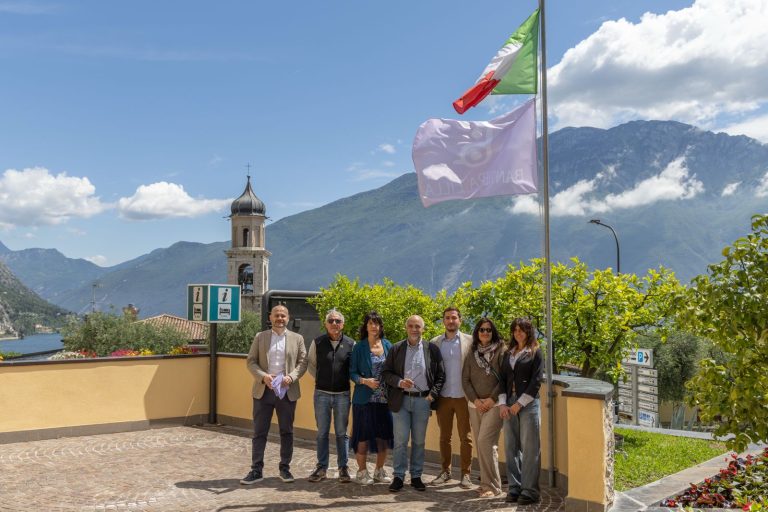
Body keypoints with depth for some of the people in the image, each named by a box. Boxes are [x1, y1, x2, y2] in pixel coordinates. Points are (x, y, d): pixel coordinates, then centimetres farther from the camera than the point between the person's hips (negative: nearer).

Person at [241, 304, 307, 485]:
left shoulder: (297, 338, 6)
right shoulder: (260, 337, 6)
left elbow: (302, 362, 2)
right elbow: (250, 361, 2)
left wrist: (291, 377, -15)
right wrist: (263, 376, -14)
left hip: (287, 391, 0)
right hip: (263, 391, 0)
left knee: (287, 431, 8)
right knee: (259, 432, 3)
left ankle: (285, 468, 20)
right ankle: (256, 470, 10)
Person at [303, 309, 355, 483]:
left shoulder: (350, 344, -1)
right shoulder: (317, 342, -1)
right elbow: (310, 364, 11)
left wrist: (346, 379, 2)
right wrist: (320, 379, 7)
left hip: (342, 394, 0)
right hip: (322, 393, 1)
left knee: (341, 432, 7)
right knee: (322, 432, 7)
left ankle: (343, 467, 16)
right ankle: (321, 468, 16)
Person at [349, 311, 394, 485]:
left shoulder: (387, 345, 6)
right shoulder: (359, 347, -2)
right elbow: (352, 372, -3)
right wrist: (364, 381, -19)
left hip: (385, 398, 3)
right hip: (365, 398, -3)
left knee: (384, 435, 8)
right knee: (363, 435, 2)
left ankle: (379, 470, 23)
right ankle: (362, 471, 16)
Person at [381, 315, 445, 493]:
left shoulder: (432, 349, 4)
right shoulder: (396, 349, 5)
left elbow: (441, 375, 6)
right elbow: (385, 373, 4)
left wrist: (433, 394, -5)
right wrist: (399, 382, -13)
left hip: (423, 400, 0)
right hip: (401, 399, 0)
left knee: (419, 441, 8)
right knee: (400, 441, 0)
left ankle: (416, 476, 18)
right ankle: (398, 476, 9)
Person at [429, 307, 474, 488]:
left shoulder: (470, 341, 0)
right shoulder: (434, 342, 6)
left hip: (463, 397, -2)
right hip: (443, 397, 2)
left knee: (465, 438, 4)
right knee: (444, 437, 10)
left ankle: (466, 474, 13)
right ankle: (445, 471, 22)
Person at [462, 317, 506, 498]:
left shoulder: (500, 351, -2)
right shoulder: (472, 354, 10)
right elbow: (465, 379, 7)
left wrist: (492, 399, -11)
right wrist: (475, 400, -4)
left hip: (494, 403, -5)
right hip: (475, 404, 5)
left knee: (485, 441, -14)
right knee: (480, 443, 6)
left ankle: (492, 486, -6)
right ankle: (486, 482, 16)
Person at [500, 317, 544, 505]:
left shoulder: (535, 353, 1)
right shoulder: (509, 354, 15)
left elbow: (536, 381, -7)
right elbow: (503, 379, 12)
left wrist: (520, 403, -11)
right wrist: (503, 404, -1)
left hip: (528, 403, -5)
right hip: (509, 404, 5)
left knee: (529, 448, -3)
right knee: (510, 447, 5)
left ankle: (529, 490, 2)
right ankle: (514, 487, 14)